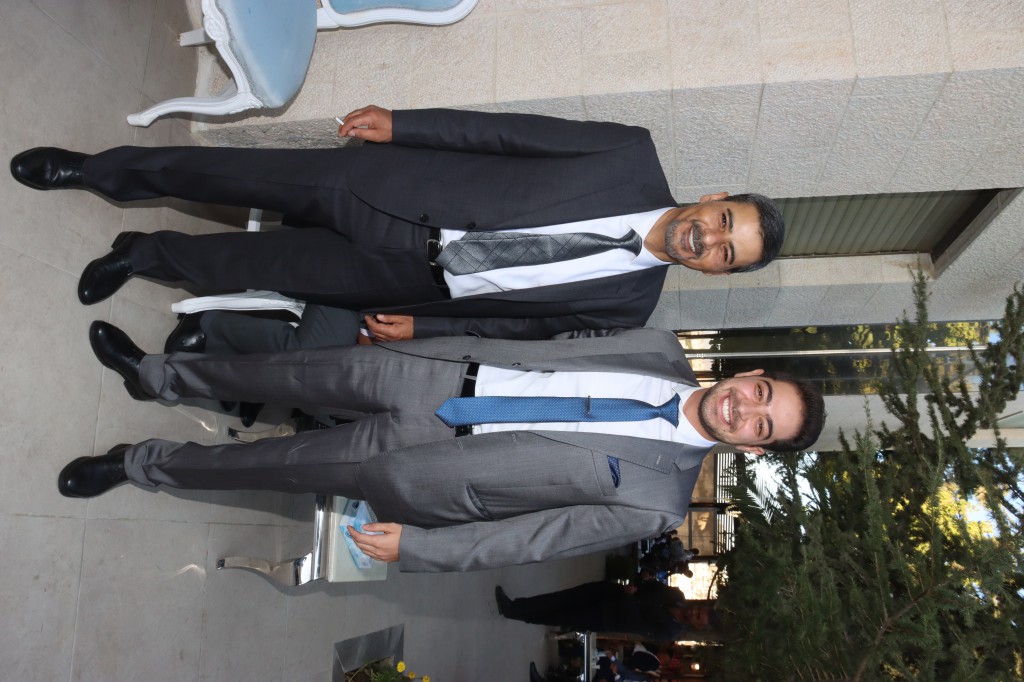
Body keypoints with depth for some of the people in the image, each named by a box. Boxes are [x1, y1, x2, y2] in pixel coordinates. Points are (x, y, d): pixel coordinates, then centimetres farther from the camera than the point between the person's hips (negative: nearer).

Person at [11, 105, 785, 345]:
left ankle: (147, 255, 32)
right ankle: (98, 169, 26)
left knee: (262, 268, 2)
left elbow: (528, 324, 0)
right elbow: (511, 133, -4)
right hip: (397, 195, 0)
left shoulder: (630, 301, -4)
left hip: (413, 282, 0)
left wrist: (423, 327, -5)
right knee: (244, 175, 0)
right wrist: (399, 123, -7)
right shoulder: (636, 157, -6)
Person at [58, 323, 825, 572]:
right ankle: (159, 375, 24)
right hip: (439, 370, 3)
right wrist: (415, 325, 7)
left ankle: (145, 463, 28)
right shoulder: (663, 350, -2)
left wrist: (412, 545, -14)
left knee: (284, 464, -1)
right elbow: (548, 336, 5)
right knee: (315, 372, -5)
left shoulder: (656, 499, -14)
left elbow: (529, 537, -14)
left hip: (412, 471, -3)